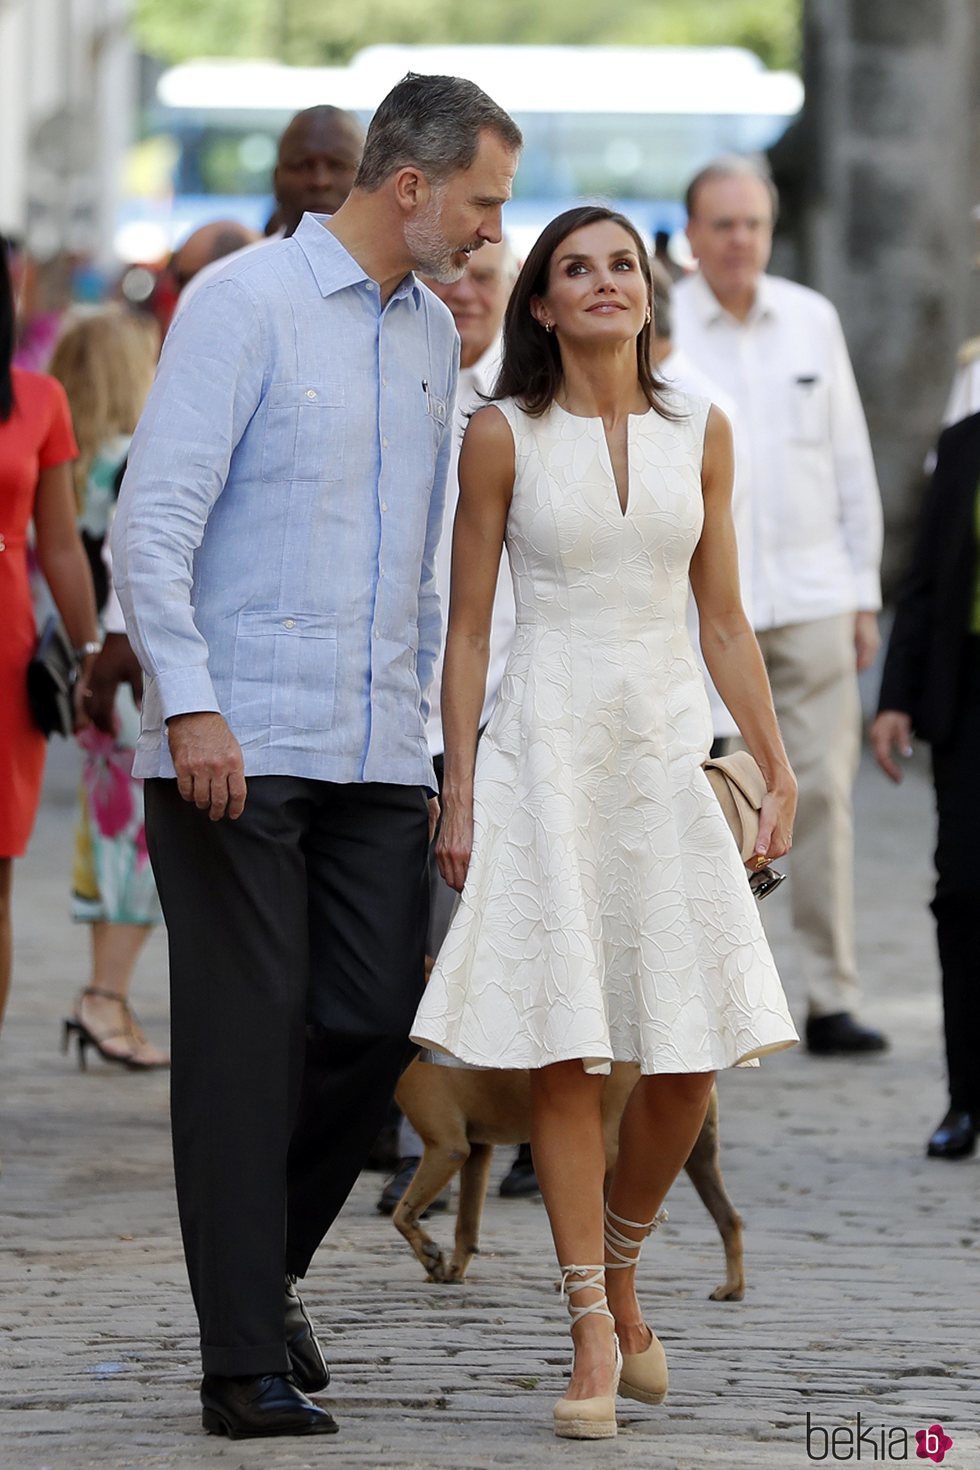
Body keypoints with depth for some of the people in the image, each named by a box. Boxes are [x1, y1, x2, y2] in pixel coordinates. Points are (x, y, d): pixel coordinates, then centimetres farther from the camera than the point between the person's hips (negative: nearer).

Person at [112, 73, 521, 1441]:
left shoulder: (432, 333, 15)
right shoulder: (246, 303, -7)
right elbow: (151, 523, -12)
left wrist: (434, 713, 19)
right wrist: (190, 705, -19)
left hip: (379, 755, 6)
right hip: (238, 748, -6)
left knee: (375, 1027, 2)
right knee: (245, 1042, -3)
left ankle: (268, 1270, 24)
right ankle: (244, 1363, 0)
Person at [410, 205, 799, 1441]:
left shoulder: (700, 434, 8)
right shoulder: (504, 436, 0)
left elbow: (722, 619, 12)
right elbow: (467, 627, 2)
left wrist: (777, 768, 7)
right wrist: (460, 789, -3)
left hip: (668, 747, 3)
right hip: (547, 748, -3)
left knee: (690, 1053, 0)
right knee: (564, 1055, -5)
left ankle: (621, 1270, 25)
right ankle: (593, 1337, 1)